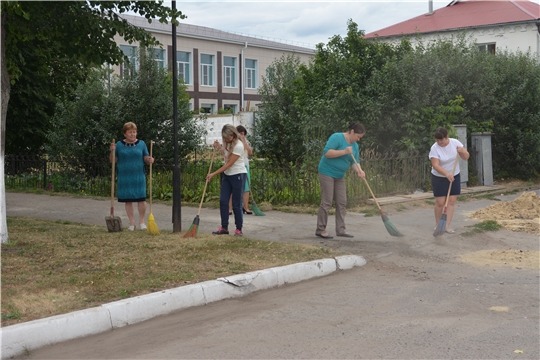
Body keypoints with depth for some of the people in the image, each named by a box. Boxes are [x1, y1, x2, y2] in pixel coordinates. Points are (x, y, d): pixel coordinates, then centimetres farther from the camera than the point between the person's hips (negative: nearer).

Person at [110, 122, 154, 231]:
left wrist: (149, 160, -15)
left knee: (141, 199, -6)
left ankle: (142, 222, 12)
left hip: (139, 176, 0)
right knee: (128, 200, 4)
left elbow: (146, 158, 7)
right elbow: (113, 160, 7)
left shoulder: (141, 144, 6)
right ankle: (132, 223, 15)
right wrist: (112, 151, -12)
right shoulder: (119, 145, 5)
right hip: (124, 178, 0)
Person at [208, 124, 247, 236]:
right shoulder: (228, 143, 5)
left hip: (238, 175, -8)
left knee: (236, 204, -2)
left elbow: (229, 164, -22)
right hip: (227, 175, 8)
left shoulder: (238, 145, -21)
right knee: (223, 201, 2)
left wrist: (213, 174, -21)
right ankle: (224, 227, 8)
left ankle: (239, 229, 10)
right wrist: (219, 147, 4)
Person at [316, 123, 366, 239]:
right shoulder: (337, 137, -15)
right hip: (327, 173, -8)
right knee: (327, 202, -8)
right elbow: (326, 152, -23)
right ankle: (320, 230, -2)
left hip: (339, 176, 8)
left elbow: (355, 161, 3)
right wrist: (344, 152, -27)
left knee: (342, 202, 4)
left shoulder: (355, 146, 8)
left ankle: (340, 229, 9)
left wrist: (359, 171, -17)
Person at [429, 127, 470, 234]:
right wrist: (447, 174, -39)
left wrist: (462, 151, -25)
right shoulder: (434, 148, -18)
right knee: (440, 202, -4)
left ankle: (447, 226, 2)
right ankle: (437, 224, 16)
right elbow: (435, 165, -25)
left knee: (452, 201, -2)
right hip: (439, 178, -3)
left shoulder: (455, 143, -8)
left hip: (454, 177, 3)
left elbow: (466, 157, -2)